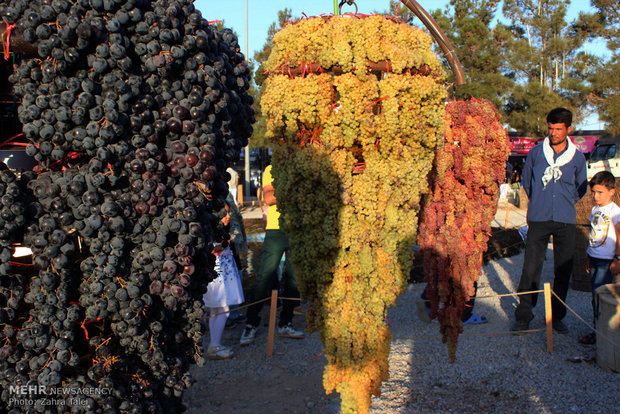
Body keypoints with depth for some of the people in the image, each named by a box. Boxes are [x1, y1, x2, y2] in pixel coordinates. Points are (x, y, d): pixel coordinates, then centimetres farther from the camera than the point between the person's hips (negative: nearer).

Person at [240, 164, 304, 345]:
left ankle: (285, 324, 17)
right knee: (264, 277, -6)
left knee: (294, 279, 5)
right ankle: (251, 325, 4)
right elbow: (268, 199, -9)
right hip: (276, 229, -4)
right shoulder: (272, 170, 5)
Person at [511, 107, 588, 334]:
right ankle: (523, 316, 7)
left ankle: (557, 316, 20)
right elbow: (525, 180, 18)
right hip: (538, 220, -1)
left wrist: (566, 203, 11)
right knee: (530, 269, -3)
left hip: (566, 222, 1)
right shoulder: (535, 152, 3)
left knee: (563, 271, 7)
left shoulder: (577, 158, 5)